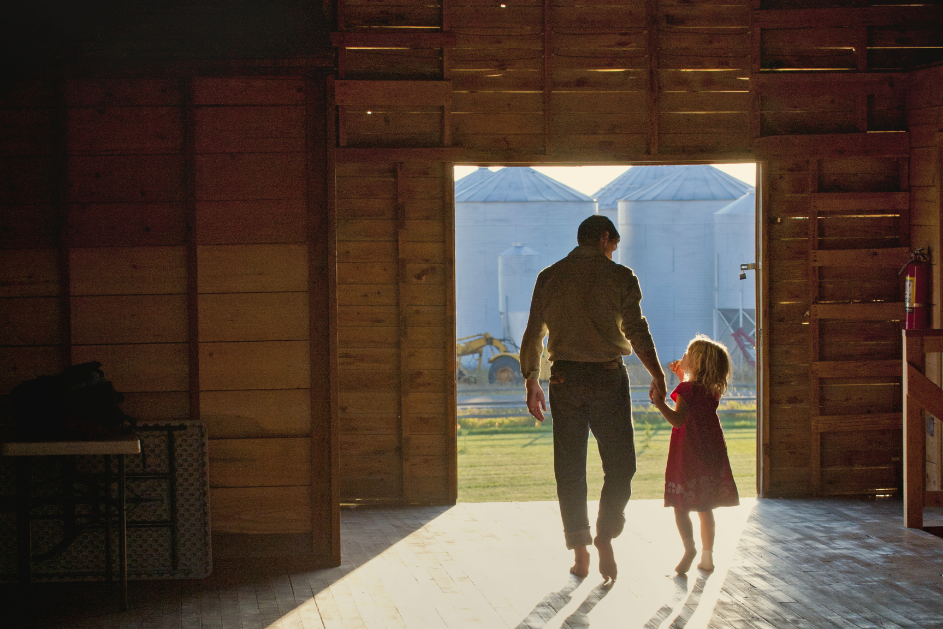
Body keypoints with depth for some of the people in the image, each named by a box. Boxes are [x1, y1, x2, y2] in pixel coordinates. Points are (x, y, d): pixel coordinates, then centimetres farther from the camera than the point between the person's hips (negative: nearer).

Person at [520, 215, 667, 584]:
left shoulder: (549, 277, 7)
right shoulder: (620, 277, -1)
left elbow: (533, 335, 7)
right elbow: (636, 331, -9)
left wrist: (531, 384, 15)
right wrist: (658, 376, -2)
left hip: (564, 377, 3)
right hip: (607, 376, -3)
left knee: (569, 470, 8)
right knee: (619, 465, 8)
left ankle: (579, 553, 9)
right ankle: (605, 538, -7)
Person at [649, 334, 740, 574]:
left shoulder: (686, 389, -15)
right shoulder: (713, 390, 8)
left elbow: (678, 419, -23)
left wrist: (659, 402, -23)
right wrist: (682, 376, 32)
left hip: (688, 453, -7)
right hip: (712, 452, 7)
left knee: (681, 506, -3)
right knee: (705, 508, 13)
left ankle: (689, 547, -21)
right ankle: (707, 556, 14)